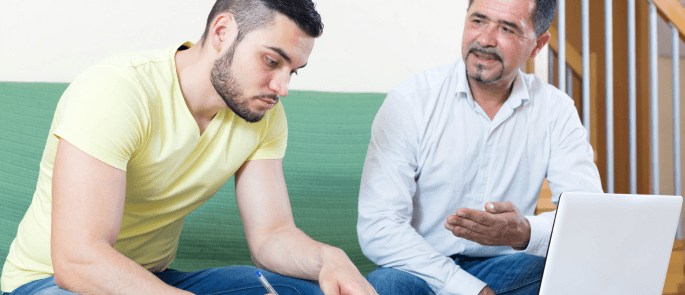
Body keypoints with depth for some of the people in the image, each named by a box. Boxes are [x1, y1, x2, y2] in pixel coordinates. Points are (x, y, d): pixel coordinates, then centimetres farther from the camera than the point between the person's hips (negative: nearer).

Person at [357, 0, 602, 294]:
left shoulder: (556, 110, -1)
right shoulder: (408, 102, -9)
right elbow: (377, 227, -16)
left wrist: (524, 233, -34)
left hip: (508, 270, 2)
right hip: (422, 269, -2)